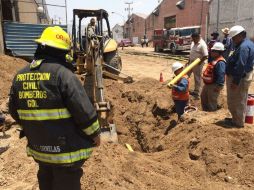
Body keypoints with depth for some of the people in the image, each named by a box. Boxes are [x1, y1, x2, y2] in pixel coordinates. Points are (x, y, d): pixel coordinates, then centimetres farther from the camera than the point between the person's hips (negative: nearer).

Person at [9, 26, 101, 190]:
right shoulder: (62, 73, -21)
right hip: (66, 149, -6)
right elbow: (83, 110, -22)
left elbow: (15, 111, 10)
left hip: (38, 147, 7)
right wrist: (95, 133, -6)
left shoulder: (19, 76, 1)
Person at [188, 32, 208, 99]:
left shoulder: (202, 44, -22)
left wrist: (199, 63, -20)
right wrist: (189, 61, 14)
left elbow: (205, 56, -25)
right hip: (191, 62, 9)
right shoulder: (193, 43, 5)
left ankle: (196, 93, 15)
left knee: (197, 78, 3)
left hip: (197, 64, -8)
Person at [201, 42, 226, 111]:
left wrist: (218, 86, -29)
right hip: (207, 84, 11)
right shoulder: (214, 59, 9)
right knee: (203, 96, 23)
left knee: (212, 100, 5)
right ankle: (205, 110, 39)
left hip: (213, 85, -11)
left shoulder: (220, 62, -25)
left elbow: (221, 75, -29)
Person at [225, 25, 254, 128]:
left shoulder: (244, 47, -22)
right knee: (239, 100, 19)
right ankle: (237, 119, 32)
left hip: (239, 78, -11)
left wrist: (235, 81, -26)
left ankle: (238, 122, 13)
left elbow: (240, 66, -27)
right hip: (244, 76, 11)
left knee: (237, 101, 1)